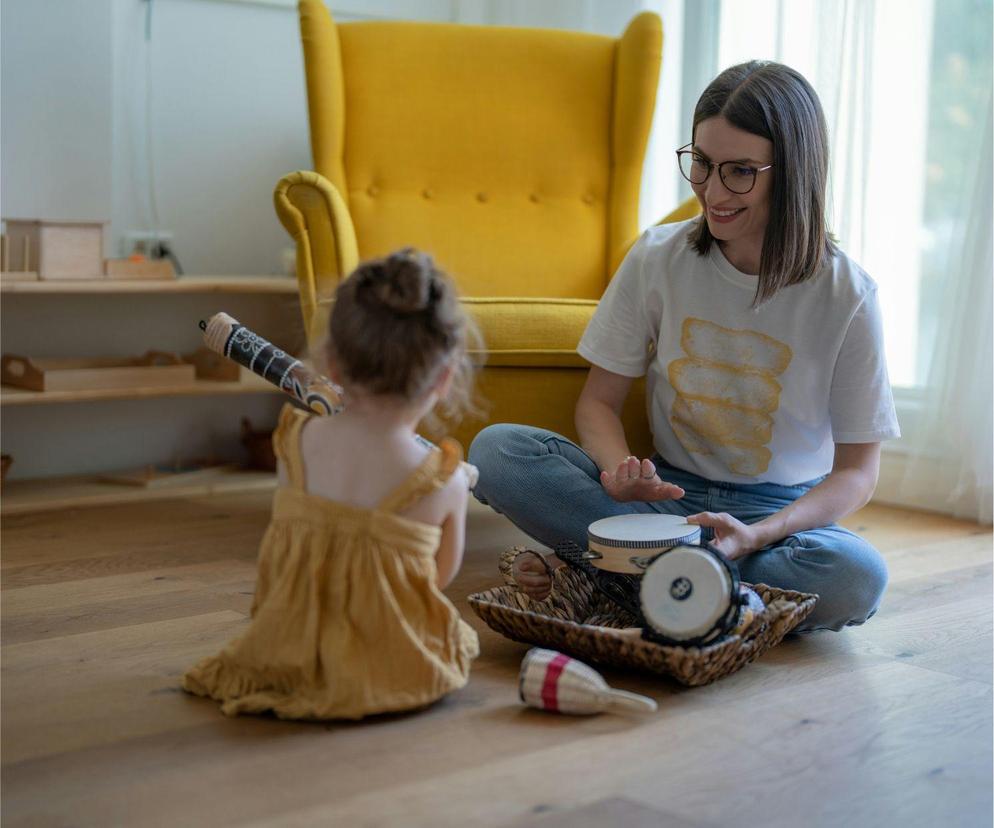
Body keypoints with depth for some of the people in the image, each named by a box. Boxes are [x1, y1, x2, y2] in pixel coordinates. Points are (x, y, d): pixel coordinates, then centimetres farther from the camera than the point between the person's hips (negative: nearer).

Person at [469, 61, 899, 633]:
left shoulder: (846, 295, -11)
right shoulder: (659, 258, -5)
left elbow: (857, 471, -8)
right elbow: (599, 399, 1)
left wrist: (759, 534, -26)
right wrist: (621, 470, -23)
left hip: (781, 510, -1)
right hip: (668, 491, 1)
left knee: (858, 579, -36)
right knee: (497, 449, -21)